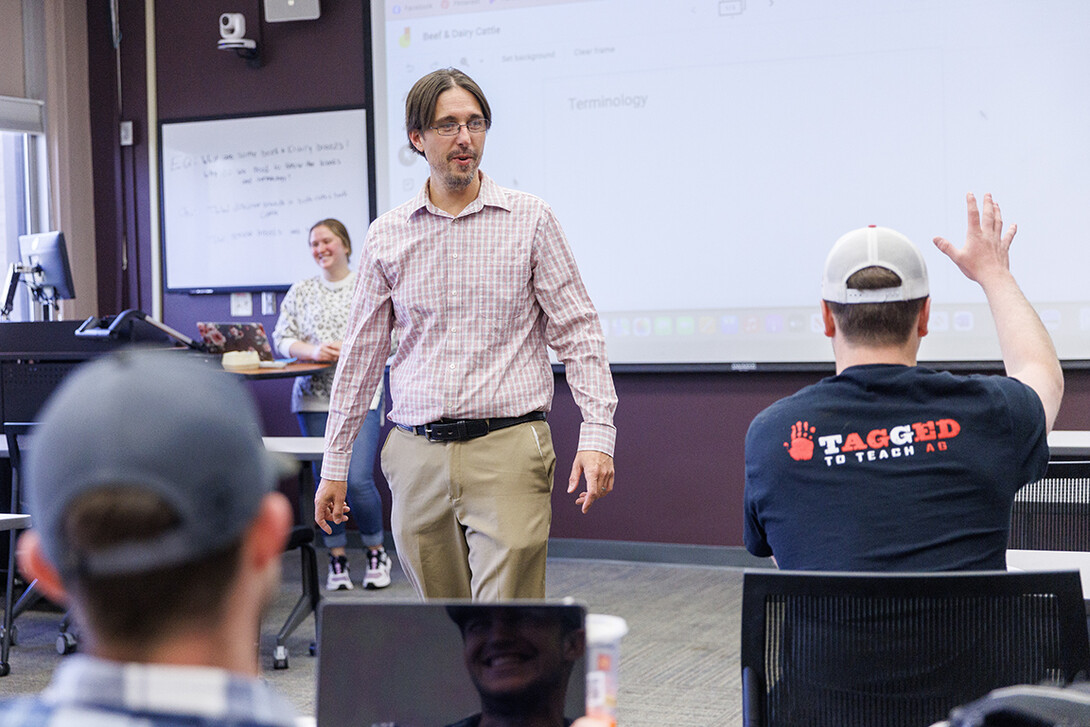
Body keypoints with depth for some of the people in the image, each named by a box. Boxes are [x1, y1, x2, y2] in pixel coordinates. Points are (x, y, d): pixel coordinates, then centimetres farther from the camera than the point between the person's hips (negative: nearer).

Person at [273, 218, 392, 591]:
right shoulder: (300, 292, 11)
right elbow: (282, 338, 6)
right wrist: (313, 351, -12)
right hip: (314, 396, 3)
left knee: (358, 479, -11)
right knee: (326, 479, 2)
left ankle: (377, 552, 10)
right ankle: (337, 559, 14)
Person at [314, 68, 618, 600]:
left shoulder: (529, 220, 2)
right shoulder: (387, 236, 9)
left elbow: (577, 330, 1)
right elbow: (361, 355, 14)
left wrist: (597, 434, -9)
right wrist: (335, 463, 13)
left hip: (508, 448, -3)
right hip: (416, 454, 3)